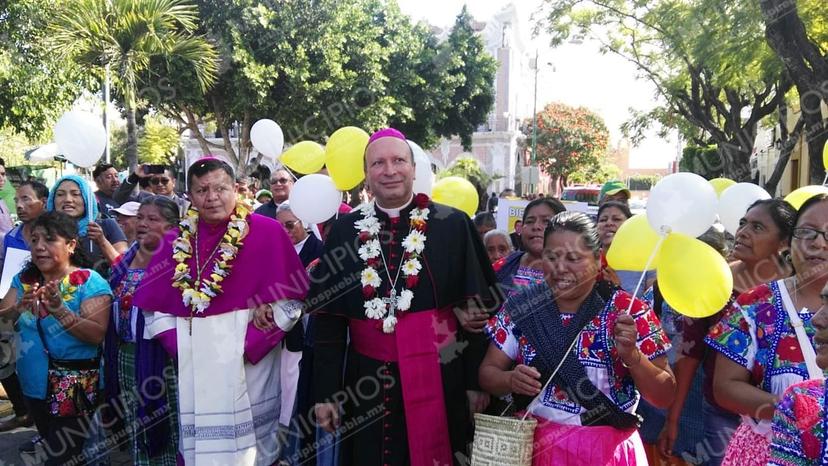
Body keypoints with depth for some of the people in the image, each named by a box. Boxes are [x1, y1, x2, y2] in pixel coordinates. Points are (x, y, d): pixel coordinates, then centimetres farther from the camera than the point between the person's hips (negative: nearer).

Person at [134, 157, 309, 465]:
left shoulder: (266, 232, -5)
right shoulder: (176, 240, 8)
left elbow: (289, 299, -9)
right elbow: (154, 304, 10)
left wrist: (249, 345, -16)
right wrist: (177, 346, -5)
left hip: (247, 360, -3)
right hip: (191, 362, 3)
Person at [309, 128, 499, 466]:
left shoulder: (453, 224, -2)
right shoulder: (345, 230, 2)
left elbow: (478, 307, -1)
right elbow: (327, 317, 3)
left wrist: (477, 382, -3)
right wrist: (325, 392, 0)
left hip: (440, 378, -1)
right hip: (366, 382, 2)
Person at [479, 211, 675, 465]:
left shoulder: (629, 312, -10)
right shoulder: (522, 307, -5)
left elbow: (664, 396, -8)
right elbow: (488, 372, 1)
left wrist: (632, 356, -25)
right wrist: (511, 380, -20)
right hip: (534, 443, 2)